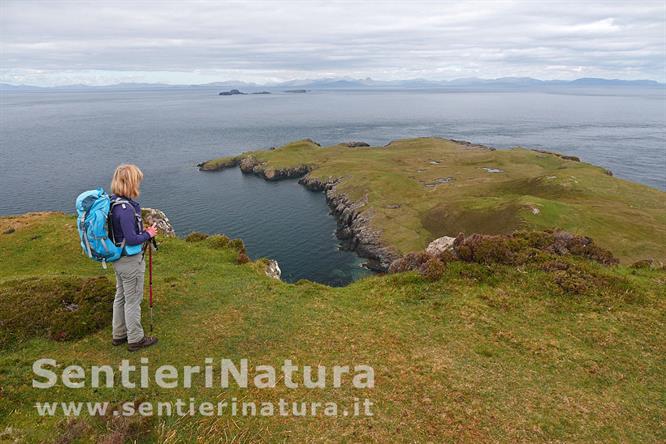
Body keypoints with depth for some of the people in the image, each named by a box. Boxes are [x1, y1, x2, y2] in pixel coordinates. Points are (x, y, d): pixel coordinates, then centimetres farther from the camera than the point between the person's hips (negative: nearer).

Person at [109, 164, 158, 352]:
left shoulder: (113, 203, 2)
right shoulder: (125, 208, -27)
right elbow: (131, 240, -26)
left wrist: (142, 230, 7)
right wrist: (148, 234, -11)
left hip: (119, 259, 9)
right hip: (131, 261, -9)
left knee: (120, 297, 21)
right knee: (133, 300, 5)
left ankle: (119, 335, 36)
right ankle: (135, 339, 20)